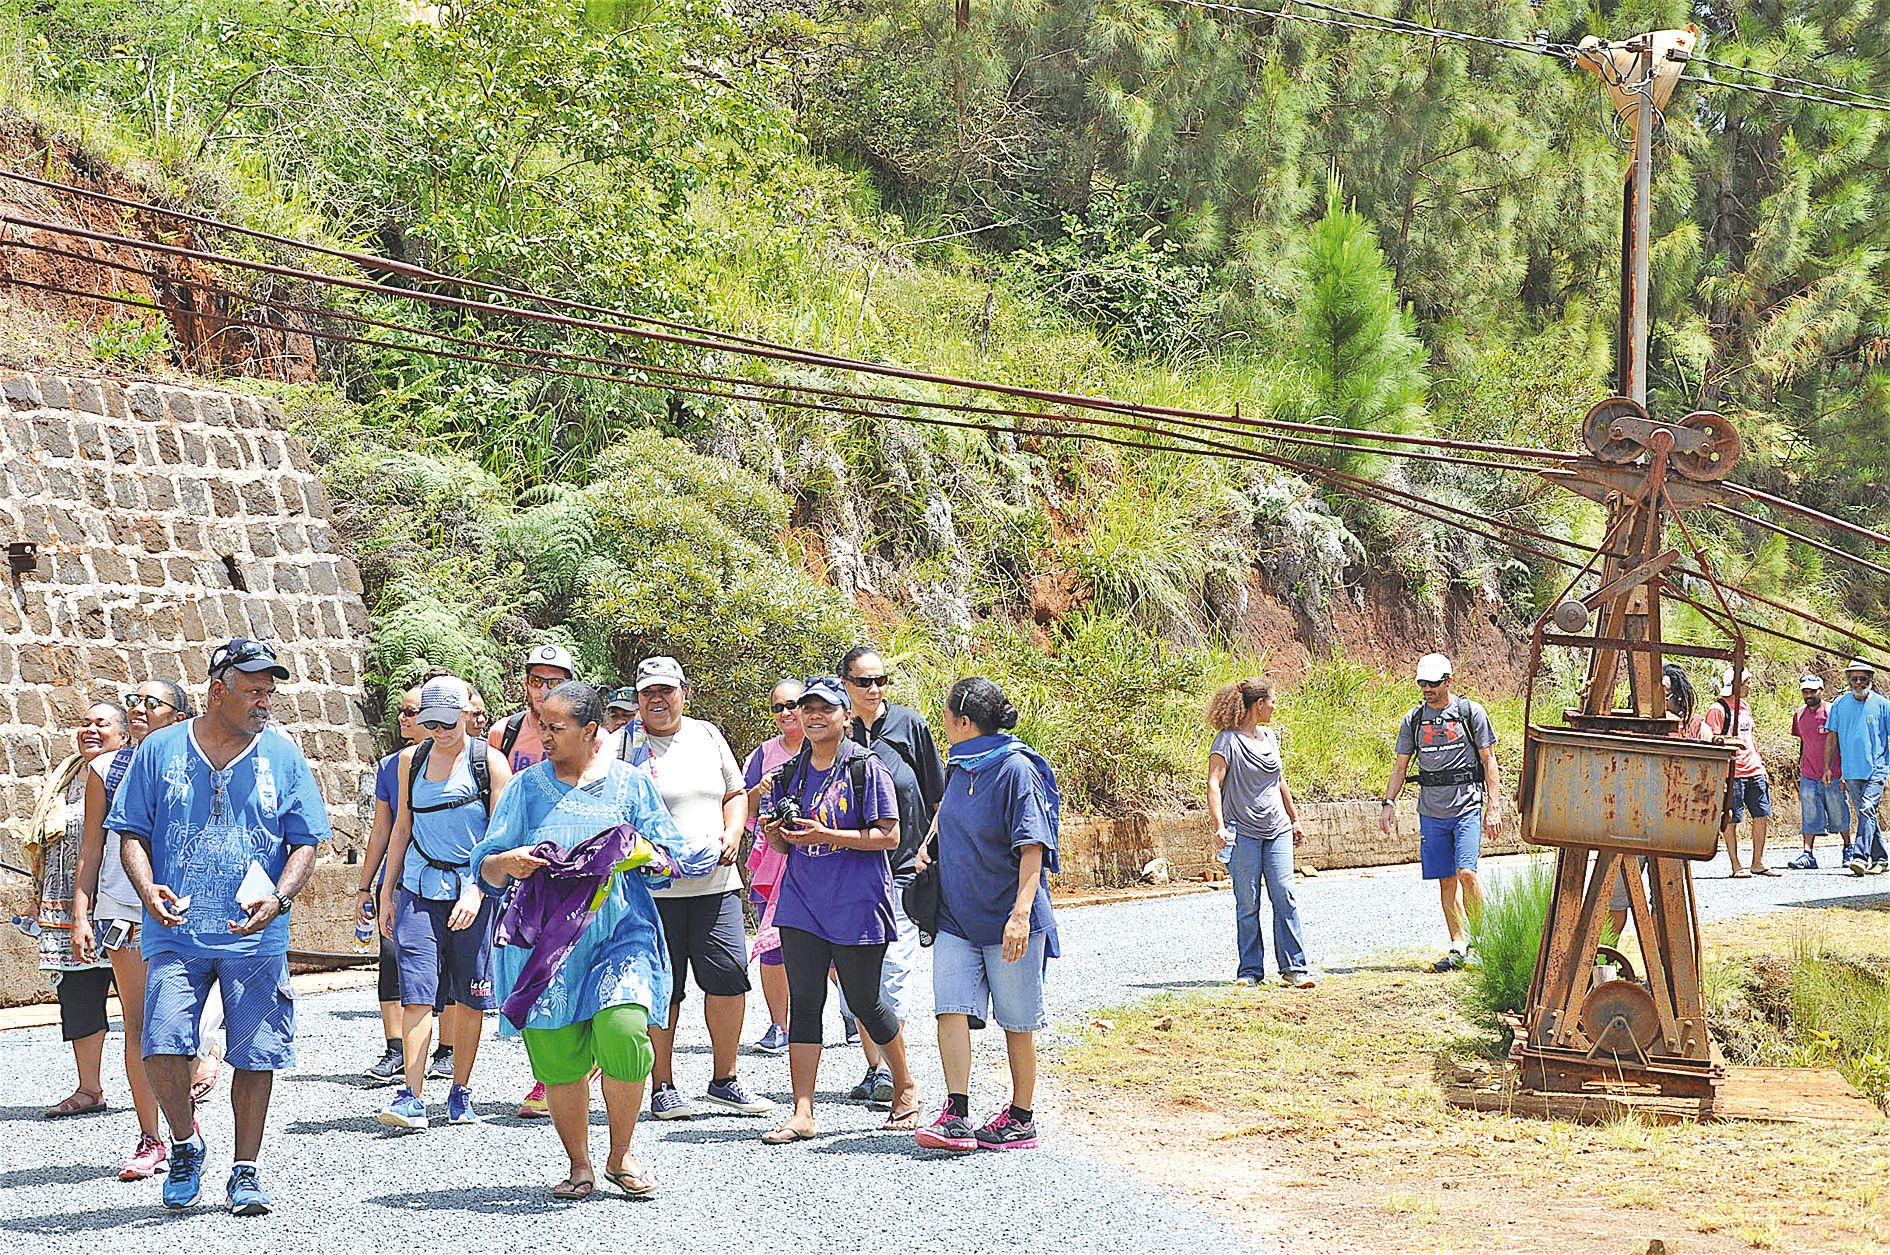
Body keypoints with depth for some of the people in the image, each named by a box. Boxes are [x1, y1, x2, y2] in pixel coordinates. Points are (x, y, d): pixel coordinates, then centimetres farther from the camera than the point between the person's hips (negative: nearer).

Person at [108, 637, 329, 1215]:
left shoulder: (282, 755, 6)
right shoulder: (161, 750, 5)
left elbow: (306, 841, 6)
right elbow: (132, 831, 7)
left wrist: (277, 898, -12)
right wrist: (149, 891, -11)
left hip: (256, 936, 1)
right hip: (175, 933, -1)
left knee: (255, 1055, 0)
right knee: (161, 1047, -12)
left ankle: (246, 1170, 16)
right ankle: (186, 1145, 14)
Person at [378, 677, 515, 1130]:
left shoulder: (489, 762, -1)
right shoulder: (411, 760, 10)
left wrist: (476, 891, -18)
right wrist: (387, 895, 13)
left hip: (474, 890, -2)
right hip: (419, 888, 2)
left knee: (470, 997, 4)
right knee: (417, 993, -9)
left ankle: (461, 1094, 15)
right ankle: (412, 1097, -13)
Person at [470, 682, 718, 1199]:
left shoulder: (630, 782, 7)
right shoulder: (527, 787, 9)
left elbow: (670, 851, 8)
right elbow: (486, 867, 7)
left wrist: (718, 844, -11)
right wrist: (507, 862, -14)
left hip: (620, 932, -1)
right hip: (546, 939, 1)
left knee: (623, 1031, -20)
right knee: (558, 1056, -2)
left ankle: (620, 1157, 0)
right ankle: (579, 1166, 19)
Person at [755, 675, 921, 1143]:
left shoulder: (867, 768, -5)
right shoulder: (789, 774, 12)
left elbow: (889, 836, -11)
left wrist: (826, 835, -19)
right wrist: (776, 835, -6)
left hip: (857, 905, -5)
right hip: (802, 903, 5)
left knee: (865, 1000, 3)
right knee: (802, 1003, 0)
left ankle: (905, 1086, 25)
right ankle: (802, 1114, 0)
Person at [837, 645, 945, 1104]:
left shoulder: (910, 725, 1)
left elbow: (936, 797, 6)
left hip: (901, 864, -3)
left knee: (893, 969, -9)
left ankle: (891, 1072, -8)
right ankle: (873, 1069, 12)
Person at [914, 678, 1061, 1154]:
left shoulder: (1016, 768, -15)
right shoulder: (960, 768, 9)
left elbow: (1032, 846, -19)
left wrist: (1021, 911, -26)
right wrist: (929, 846, 14)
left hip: (1009, 917, -6)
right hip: (957, 916, 7)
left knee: (1017, 1020, 4)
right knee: (951, 1008, -8)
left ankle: (1021, 1118, 14)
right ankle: (957, 1116, -11)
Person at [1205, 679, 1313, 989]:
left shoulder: (1270, 737, 15)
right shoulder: (1228, 740, -6)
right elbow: (1214, 784, -13)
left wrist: (1294, 819, 27)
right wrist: (1219, 826, -24)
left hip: (1277, 830, 5)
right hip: (1243, 833, -5)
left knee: (1285, 896, -3)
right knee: (1247, 903, -1)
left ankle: (1294, 968, -2)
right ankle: (1250, 970, 7)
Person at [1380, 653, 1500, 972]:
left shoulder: (1471, 713, 0)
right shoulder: (1413, 720, 9)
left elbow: (1489, 761, 1)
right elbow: (1400, 766, 14)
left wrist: (1494, 807, -5)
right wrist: (1389, 803, 1)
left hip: (1467, 805, -4)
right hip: (1432, 811, 4)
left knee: (1466, 872, -15)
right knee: (1446, 880, 4)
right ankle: (1458, 948, 8)